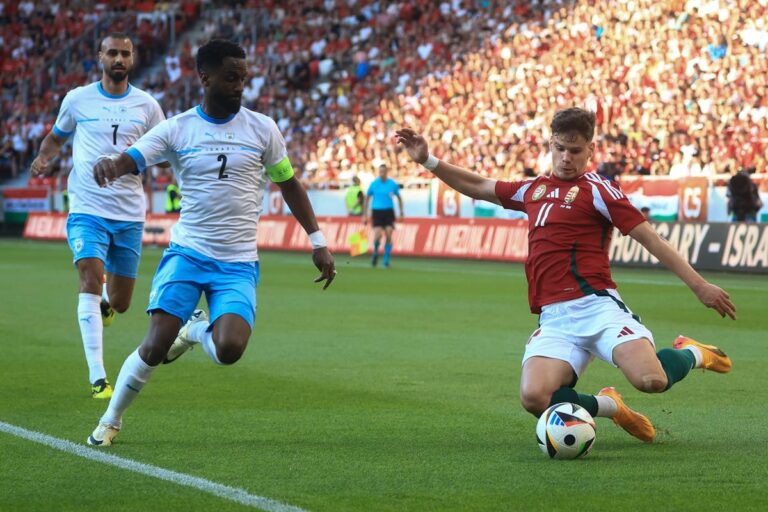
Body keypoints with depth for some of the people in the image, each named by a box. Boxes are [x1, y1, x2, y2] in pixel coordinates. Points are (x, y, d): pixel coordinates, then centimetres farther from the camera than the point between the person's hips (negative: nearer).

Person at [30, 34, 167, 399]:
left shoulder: (146, 105, 3)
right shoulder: (77, 99, 2)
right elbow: (56, 137, 17)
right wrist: (43, 157, -4)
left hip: (129, 214, 2)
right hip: (87, 208, -2)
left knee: (120, 303, 7)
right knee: (90, 278, -21)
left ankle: (105, 301, 48)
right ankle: (97, 378, -20)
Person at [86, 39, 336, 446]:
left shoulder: (262, 129, 2)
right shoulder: (177, 129, -2)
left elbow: (289, 184, 12)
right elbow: (131, 159, -15)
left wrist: (317, 242, 8)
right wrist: (108, 164, -41)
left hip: (238, 264, 1)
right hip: (186, 254, -1)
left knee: (229, 350, -21)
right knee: (156, 345, -14)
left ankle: (197, 331, 16)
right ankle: (111, 419, 9)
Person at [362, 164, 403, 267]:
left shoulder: (393, 184, 1)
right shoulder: (373, 184, 0)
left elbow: (399, 198, 15)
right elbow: (367, 199, 8)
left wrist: (401, 212, 9)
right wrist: (365, 215, 6)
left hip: (389, 212, 1)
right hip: (377, 211, -1)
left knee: (388, 236, -9)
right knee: (378, 235, -14)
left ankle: (386, 260, 2)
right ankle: (375, 253, 15)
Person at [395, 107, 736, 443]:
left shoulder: (595, 188, 3)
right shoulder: (534, 189, 21)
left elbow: (649, 238, 0)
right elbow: (478, 187, 36)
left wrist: (699, 285, -4)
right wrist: (428, 161, 29)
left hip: (596, 306, -5)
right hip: (554, 320, 5)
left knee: (650, 380, -28)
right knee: (534, 397, -24)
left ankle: (692, 353, 11)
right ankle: (610, 406, 7)